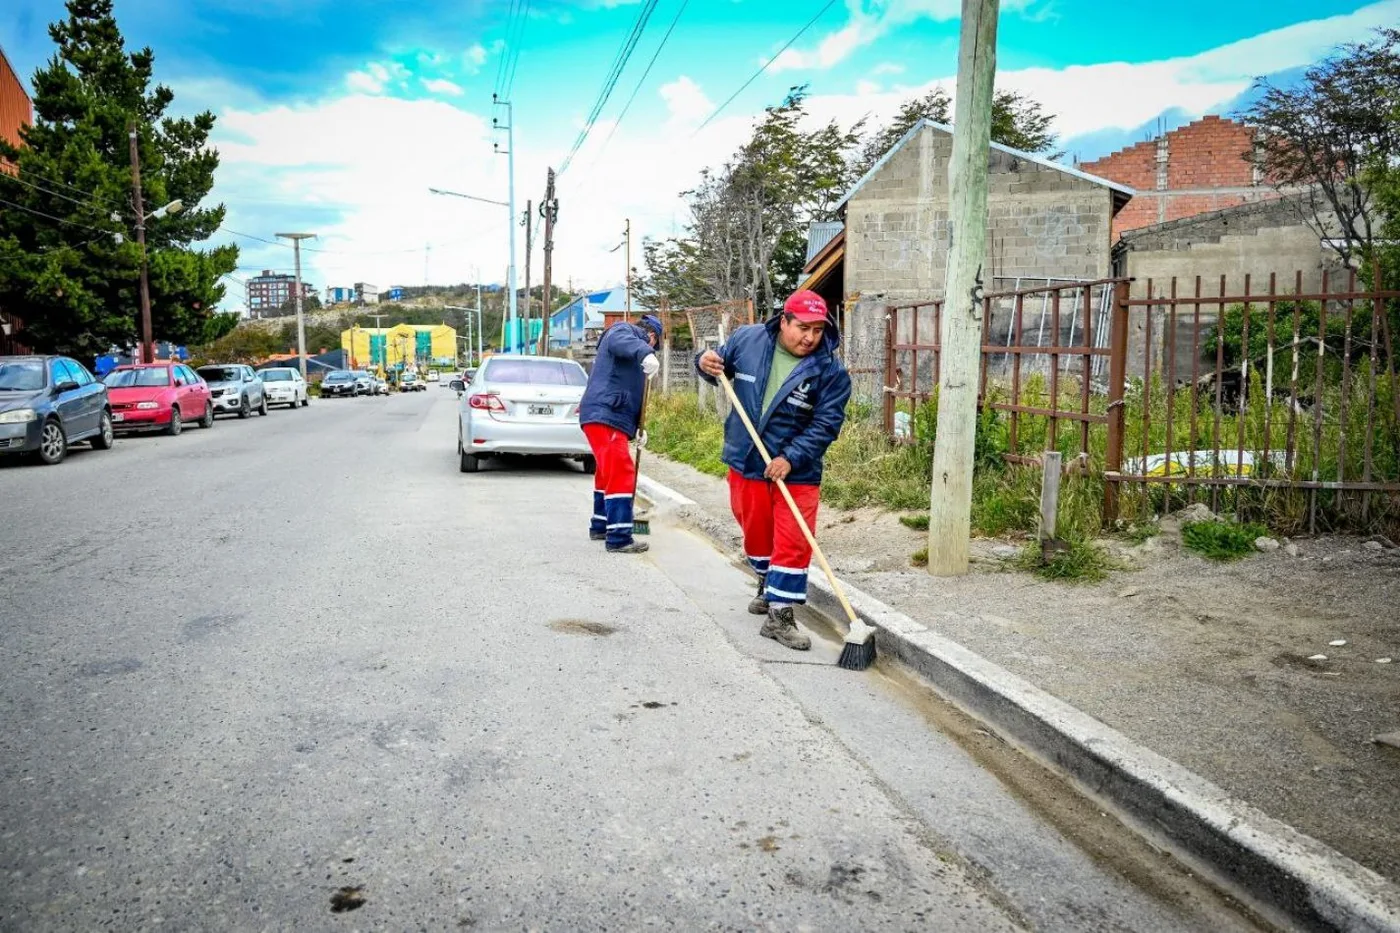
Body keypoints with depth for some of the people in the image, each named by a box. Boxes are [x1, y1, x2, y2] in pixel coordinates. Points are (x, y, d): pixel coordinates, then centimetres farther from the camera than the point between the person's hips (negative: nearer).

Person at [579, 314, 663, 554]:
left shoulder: (633, 354, 31)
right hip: (604, 416, -11)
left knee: (608, 473, 21)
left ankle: (600, 526, 34)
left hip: (612, 417, 11)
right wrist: (646, 353, -44)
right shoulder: (623, 330, 2)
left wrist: (638, 427, 22)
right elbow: (623, 342, -24)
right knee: (621, 473, -14)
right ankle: (619, 538, -15)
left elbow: (630, 393, 30)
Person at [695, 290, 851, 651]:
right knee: (756, 533, 19)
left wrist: (790, 459, -24)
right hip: (745, 462, 3)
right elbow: (721, 368, 11)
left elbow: (826, 425, -15)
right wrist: (706, 364, -13)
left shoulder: (831, 370, -14)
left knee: (793, 542, -5)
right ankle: (767, 586, 45)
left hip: (796, 471, -2)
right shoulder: (746, 340, -7)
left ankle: (779, 616, 3)